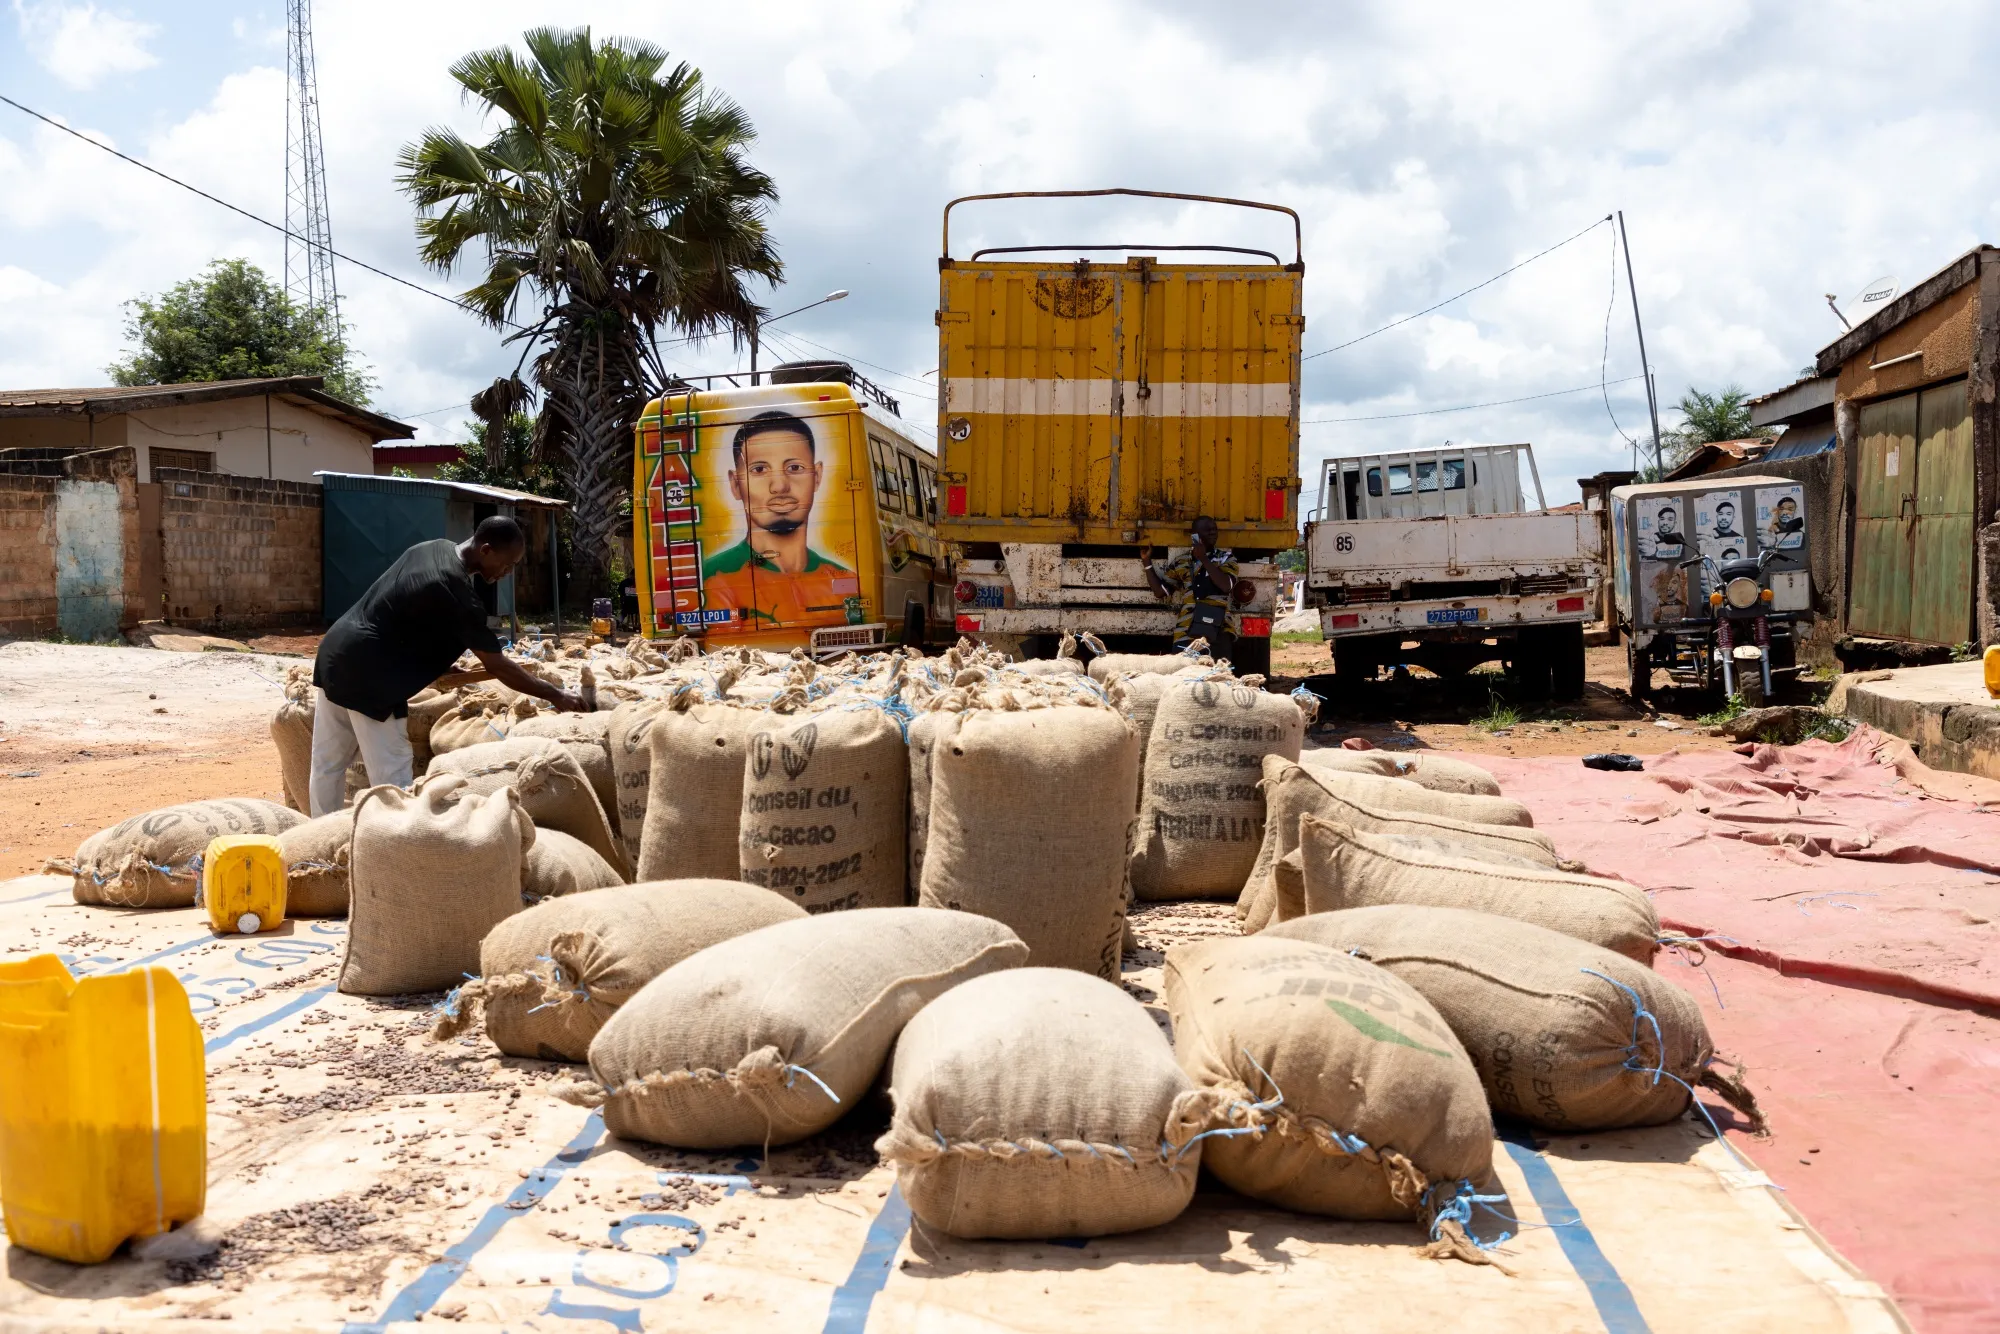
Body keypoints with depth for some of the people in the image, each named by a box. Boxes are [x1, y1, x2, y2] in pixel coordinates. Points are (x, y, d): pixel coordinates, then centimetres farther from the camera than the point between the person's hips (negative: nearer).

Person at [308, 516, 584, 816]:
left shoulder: (432, 547, 7)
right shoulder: (458, 593, -20)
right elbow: (496, 666, -15)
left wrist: (442, 667, 16)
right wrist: (555, 695, -8)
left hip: (337, 651, 10)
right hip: (368, 676, -10)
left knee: (327, 765, 18)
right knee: (391, 780, -4)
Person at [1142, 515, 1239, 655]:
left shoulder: (1226, 559, 11)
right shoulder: (1180, 562, 16)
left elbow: (1226, 586, -9)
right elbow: (1160, 591, 15)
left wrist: (1203, 558, -10)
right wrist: (1147, 562, 9)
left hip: (1217, 634, -2)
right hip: (1186, 634, 2)